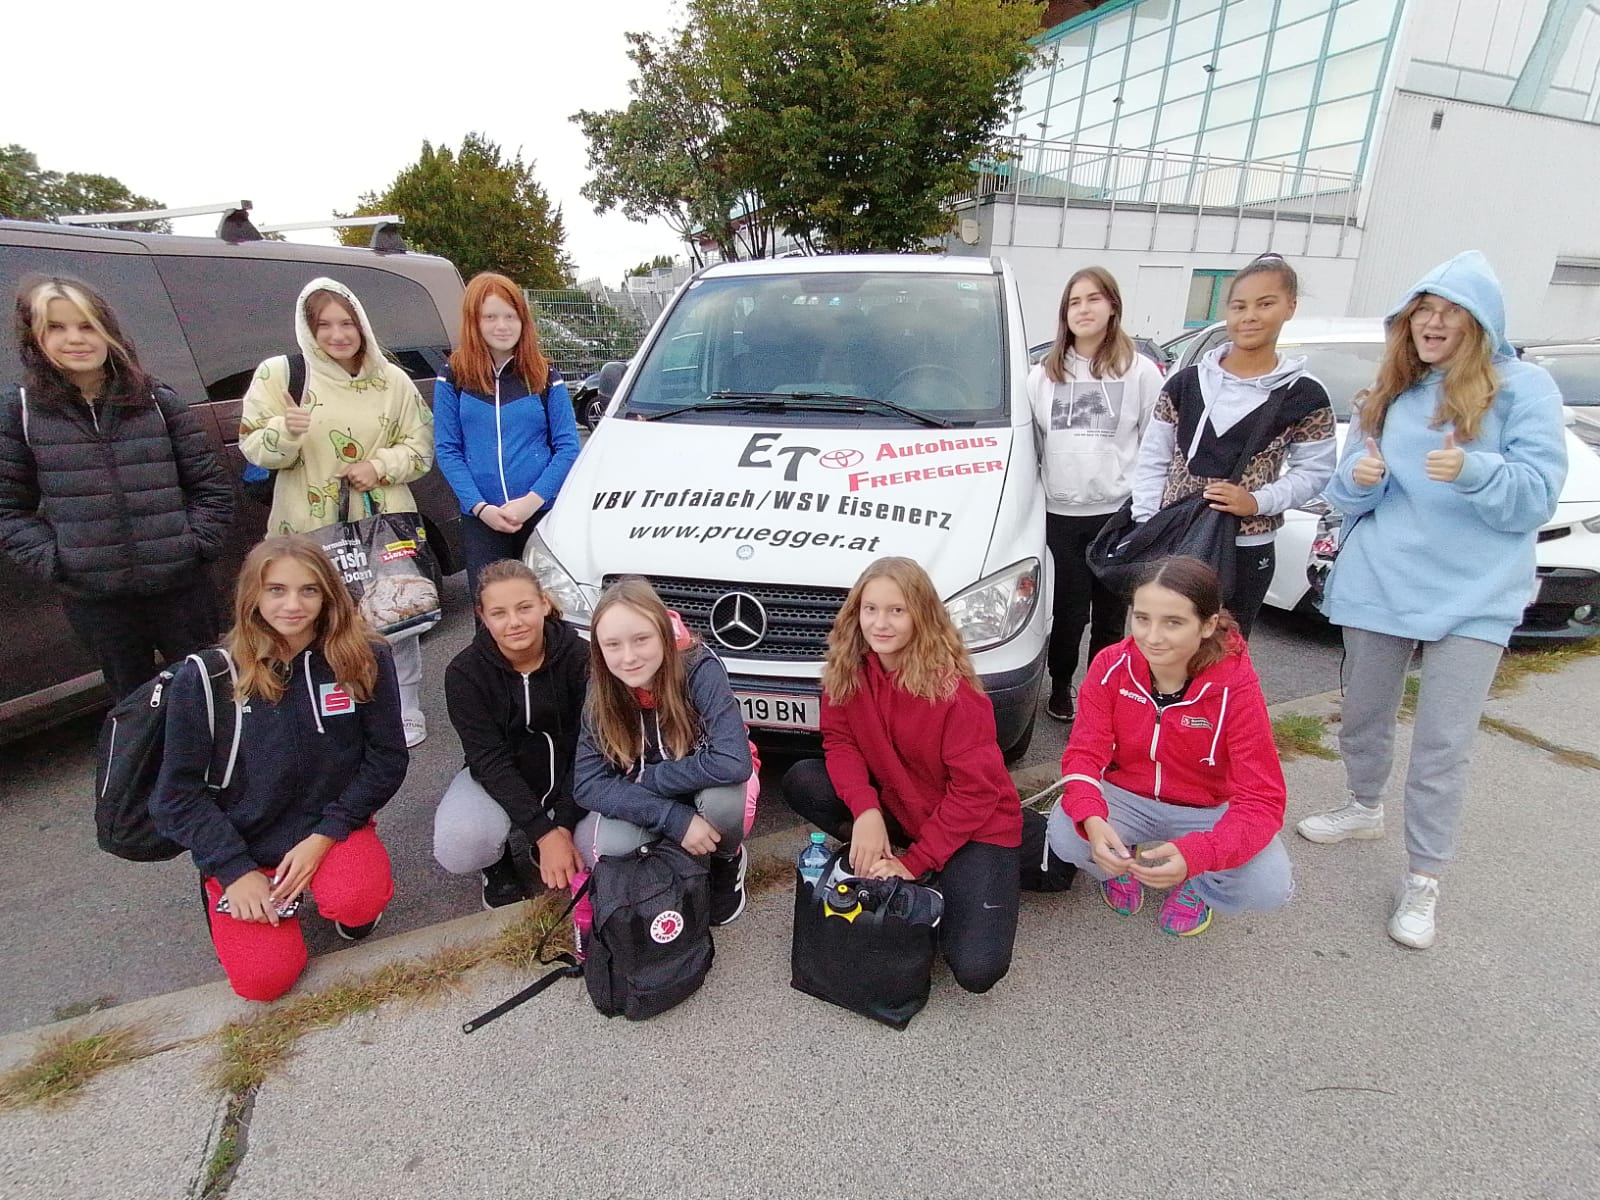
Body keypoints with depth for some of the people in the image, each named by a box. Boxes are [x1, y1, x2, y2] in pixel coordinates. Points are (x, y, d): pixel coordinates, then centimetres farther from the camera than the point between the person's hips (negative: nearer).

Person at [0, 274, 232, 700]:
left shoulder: (158, 400, 2)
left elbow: (212, 486, 4)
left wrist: (197, 543, -6)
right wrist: (52, 562, -7)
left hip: (181, 587, 0)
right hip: (93, 600, 1)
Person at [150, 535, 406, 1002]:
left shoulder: (365, 659, -12)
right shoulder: (204, 678, -13)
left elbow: (386, 757, -7)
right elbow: (179, 792, -5)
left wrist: (325, 835, -16)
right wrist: (236, 870, -11)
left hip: (331, 827, 0)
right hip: (244, 845, 1)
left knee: (358, 902, -29)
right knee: (265, 979, -11)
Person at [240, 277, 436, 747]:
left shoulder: (392, 380, 4)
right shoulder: (278, 373, 2)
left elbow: (419, 448, 7)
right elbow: (254, 447, 0)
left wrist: (380, 464, -11)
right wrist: (286, 432, -21)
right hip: (311, 530, 0)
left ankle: (406, 713, 25)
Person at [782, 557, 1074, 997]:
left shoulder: (952, 688, -25)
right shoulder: (847, 669, -10)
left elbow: (976, 790, -20)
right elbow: (839, 741, -7)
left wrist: (915, 861, -20)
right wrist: (865, 811, -25)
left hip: (972, 824, -4)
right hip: (896, 807, 4)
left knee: (977, 969, -19)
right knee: (800, 782, -16)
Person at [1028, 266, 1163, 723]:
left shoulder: (1141, 371, 2)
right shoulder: (1043, 375, 10)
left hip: (1119, 512, -1)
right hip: (1060, 513, 1)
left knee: (1110, 614, 7)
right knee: (1068, 610, 5)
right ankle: (1060, 687, 24)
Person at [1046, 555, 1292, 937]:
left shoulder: (1236, 687, -23)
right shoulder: (1111, 666, -18)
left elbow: (1262, 799, -24)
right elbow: (1084, 754, -17)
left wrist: (1196, 853, -44)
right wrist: (1092, 820, -40)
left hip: (1209, 813, 0)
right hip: (1127, 799, 1)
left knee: (1269, 886, -27)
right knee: (1064, 835, -29)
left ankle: (1195, 885, 9)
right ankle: (1123, 863, 9)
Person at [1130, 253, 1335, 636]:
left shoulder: (1304, 396, -1)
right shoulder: (1185, 383, 2)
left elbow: (1314, 472, 2)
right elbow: (1152, 460, 4)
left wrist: (1257, 501, -14)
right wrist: (1145, 525, -4)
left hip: (1246, 551, -1)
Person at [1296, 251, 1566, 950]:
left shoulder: (1523, 387, -1)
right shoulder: (1383, 396, 11)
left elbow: (1537, 497, -8)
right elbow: (1346, 498, 11)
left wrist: (1474, 472, -27)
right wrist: (1360, 479, -12)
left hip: (1473, 597, -4)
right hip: (1376, 583, 4)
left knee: (1442, 746, -1)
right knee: (1364, 717, 16)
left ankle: (1423, 882, 12)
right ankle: (1365, 809, 41)